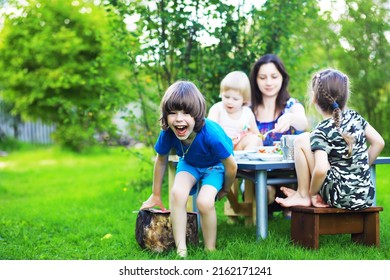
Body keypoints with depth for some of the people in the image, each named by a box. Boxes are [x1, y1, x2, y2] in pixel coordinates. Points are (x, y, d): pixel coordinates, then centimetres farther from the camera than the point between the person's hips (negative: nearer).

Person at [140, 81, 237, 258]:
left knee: (204, 202, -27)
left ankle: (210, 251, -5)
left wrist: (224, 190, -4)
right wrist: (156, 195, 5)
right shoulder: (167, 133, -28)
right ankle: (181, 251, -16)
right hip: (189, 163, 3)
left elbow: (231, 166, -23)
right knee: (177, 193, -25)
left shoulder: (211, 134, -41)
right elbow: (161, 161, -6)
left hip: (215, 165, -3)